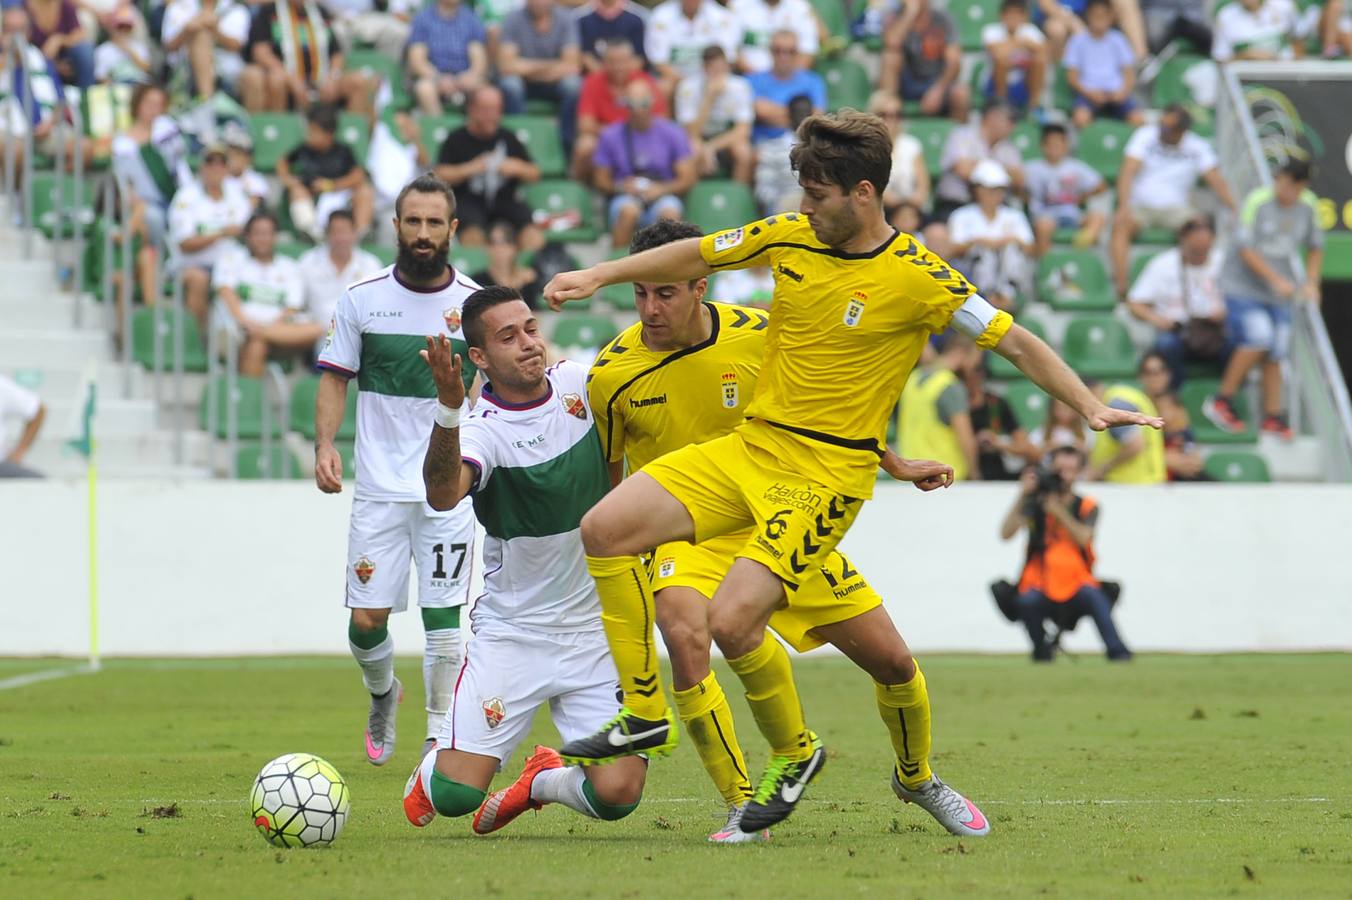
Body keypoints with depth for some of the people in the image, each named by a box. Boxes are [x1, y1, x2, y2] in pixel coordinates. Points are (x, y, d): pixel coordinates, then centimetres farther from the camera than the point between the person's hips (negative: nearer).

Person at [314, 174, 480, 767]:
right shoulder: (361, 299, 2)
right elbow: (335, 377, 7)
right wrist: (324, 444, -8)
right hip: (379, 488, 1)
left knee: (442, 616, -6)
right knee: (367, 619, 1)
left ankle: (439, 738, 4)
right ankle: (382, 694, 32)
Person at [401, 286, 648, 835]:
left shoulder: (579, 384, -1)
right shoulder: (482, 430, -17)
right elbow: (442, 494, -40)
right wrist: (448, 409, -54)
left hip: (596, 635, 3)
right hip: (510, 635, -3)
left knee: (617, 794, -14)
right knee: (457, 793, -13)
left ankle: (543, 782, 22)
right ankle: (431, 770, 27)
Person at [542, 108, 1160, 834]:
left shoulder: (917, 278, -12)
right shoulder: (789, 237, 3)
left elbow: (1015, 342, -8)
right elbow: (696, 256, 19)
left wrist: (1092, 408, -17)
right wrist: (598, 277, 18)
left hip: (823, 475, -6)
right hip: (748, 447, 6)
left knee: (731, 621, -21)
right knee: (605, 529, -9)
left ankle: (794, 753, 8)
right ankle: (644, 713, 3)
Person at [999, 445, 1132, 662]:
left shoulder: (1086, 506, 7)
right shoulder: (1035, 503, 6)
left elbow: (1083, 538, -13)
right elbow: (1006, 533, -10)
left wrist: (1057, 509, -18)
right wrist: (1022, 496, -16)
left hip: (1075, 587, 0)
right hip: (1042, 588, 0)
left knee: (1093, 595, -33)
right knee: (1028, 601, -33)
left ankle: (1118, 652, -35)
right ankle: (1042, 650, -7)